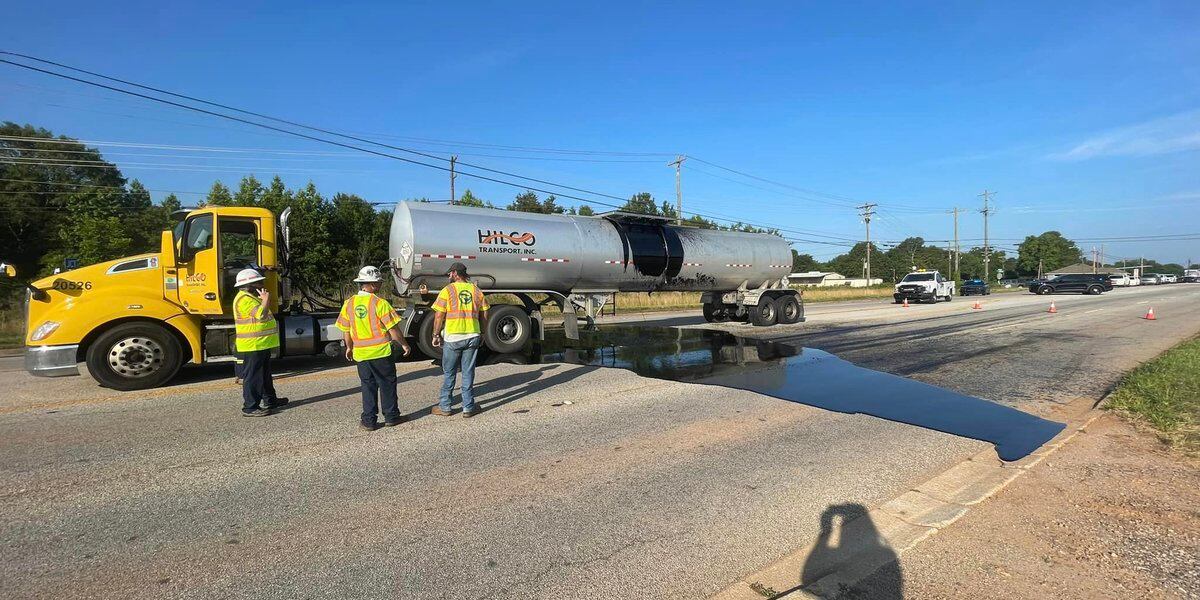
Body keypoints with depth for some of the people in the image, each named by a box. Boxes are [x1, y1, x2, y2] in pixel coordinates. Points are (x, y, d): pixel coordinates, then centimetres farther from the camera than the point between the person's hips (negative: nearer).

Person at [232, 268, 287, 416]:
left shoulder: (252, 297, 18)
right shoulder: (244, 299, -16)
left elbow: (263, 315, 28)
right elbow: (261, 314, -27)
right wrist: (266, 299, -18)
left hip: (262, 344, 11)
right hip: (252, 346, -11)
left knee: (265, 374, 20)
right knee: (252, 376, -5)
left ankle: (270, 400, 31)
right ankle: (250, 407, 0)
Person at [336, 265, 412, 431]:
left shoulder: (349, 304, 1)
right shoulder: (379, 303, -14)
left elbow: (346, 331, 8)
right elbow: (393, 329, -12)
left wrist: (349, 348, 24)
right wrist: (404, 344, 1)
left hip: (361, 353, 4)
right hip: (381, 351, -4)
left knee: (368, 386, 13)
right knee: (387, 384, 10)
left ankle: (369, 420, 14)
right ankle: (391, 416, 19)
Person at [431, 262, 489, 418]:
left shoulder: (447, 291, -6)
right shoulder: (476, 291, 6)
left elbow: (439, 316, -7)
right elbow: (484, 316, 8)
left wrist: (436, 335, 3)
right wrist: (480, 333, 18)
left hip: (452, 338, -3)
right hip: (472, 337, 3)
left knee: (449, 373, 10)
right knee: (468, 373, 9)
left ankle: (444, 407, 17)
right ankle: (468, 407, 13)